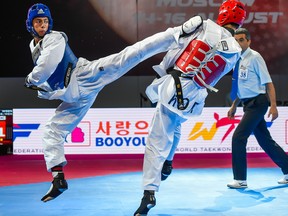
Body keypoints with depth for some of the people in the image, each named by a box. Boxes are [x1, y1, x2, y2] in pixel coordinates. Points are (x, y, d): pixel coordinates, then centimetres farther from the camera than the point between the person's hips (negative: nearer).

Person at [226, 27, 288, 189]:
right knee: (265, 141, 13)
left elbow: (268, 83, -13)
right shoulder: (238, 59, 12)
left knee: (238, 138, -12)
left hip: (257, 103, -8)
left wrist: (273, 106, -18)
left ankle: (240, 180, -6)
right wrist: (234, 106, 22)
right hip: (249, 104, 8)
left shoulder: (254, 57, -11)